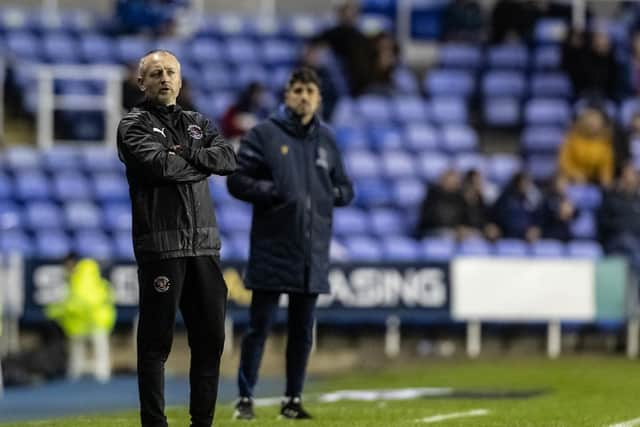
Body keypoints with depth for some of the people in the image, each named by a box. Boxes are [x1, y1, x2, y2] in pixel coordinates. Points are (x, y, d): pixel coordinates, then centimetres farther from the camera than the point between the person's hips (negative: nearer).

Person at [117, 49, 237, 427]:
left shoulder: (199, 124, 19)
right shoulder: (134, 125, 3)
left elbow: (229, 158, 1)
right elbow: (159, 165, -15)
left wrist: (186, 153, -10)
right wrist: (203, 163, -3)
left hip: (204, 244, 5)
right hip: (160, 246, -5)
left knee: (211, 337, 7)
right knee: (157, 340, -3)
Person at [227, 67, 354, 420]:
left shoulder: (326, 139, 12)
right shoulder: (264, 134, -1)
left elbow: (346, 189, 18)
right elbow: (236, 180, -5)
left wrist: (331, 195, -2)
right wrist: (272, 192, -17)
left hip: (313, 253, 4)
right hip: (272, 250, -4)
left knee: (302, 331, 8)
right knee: (259, 327, -3)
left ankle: (293, 400, 15)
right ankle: (245, 398, 2)